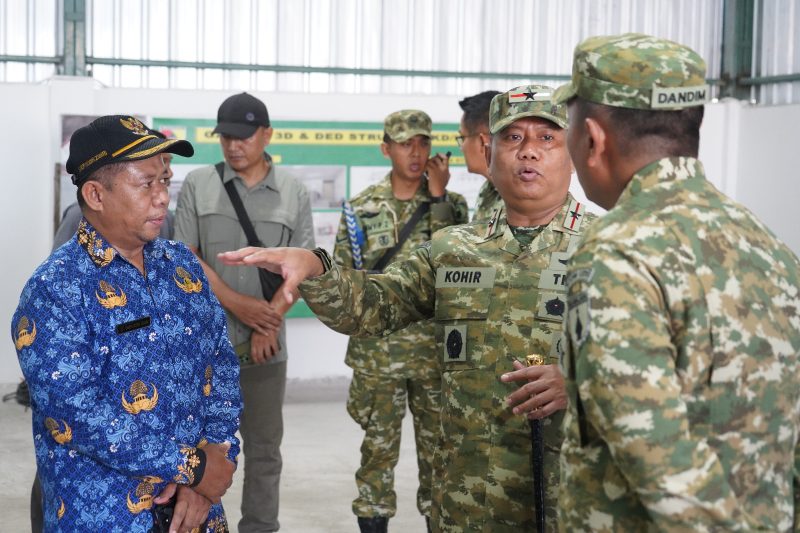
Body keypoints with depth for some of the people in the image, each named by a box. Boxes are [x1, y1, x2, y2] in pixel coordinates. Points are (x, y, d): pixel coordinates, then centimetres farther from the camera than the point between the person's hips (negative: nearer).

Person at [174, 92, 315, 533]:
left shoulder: (294, 193, 4)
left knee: (264, 448, 8)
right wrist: (236, 303, -12)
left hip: (265, 343, 1)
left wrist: (269, 320, -10)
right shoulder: (197, 186, 2)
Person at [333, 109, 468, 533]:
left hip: (437, 347, 0)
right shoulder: (361, 206, 4)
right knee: (378, 444, 6)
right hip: (377, 349, 0)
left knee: (438, 442, 9)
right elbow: (342, 274, 8)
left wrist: (437, 196, -14)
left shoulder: (450, 203, 4)